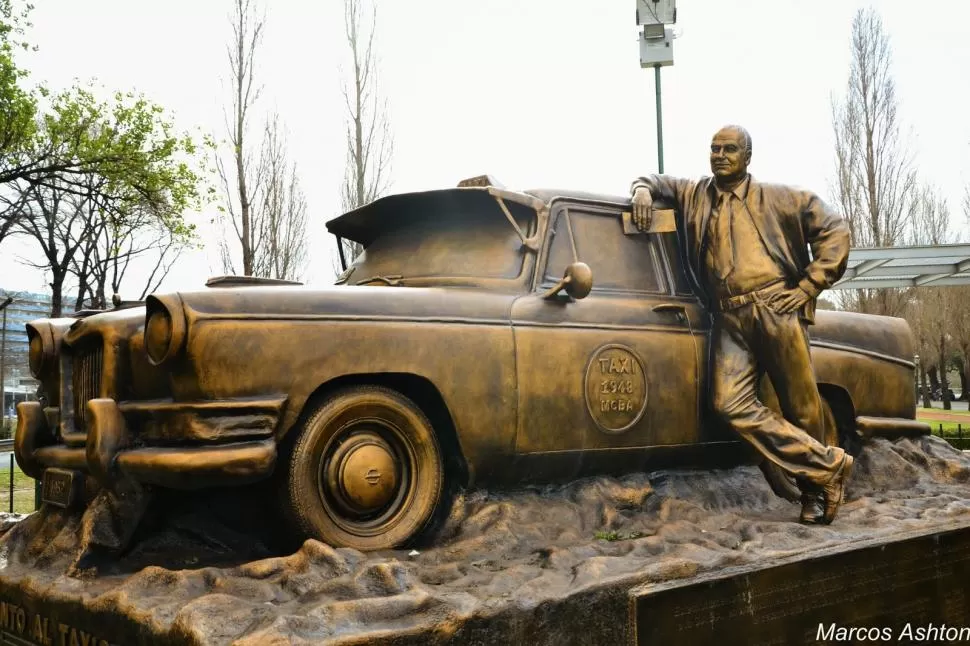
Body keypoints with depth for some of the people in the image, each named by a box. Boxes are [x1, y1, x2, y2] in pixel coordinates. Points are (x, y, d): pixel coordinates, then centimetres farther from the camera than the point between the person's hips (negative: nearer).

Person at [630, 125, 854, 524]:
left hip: (776, 309, -2)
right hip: (729, 319, 2)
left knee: (800, 406, -1)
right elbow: (655, 180, 33)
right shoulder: (693, 195, 20)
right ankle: (829, 465, -7)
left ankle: (814, 491, 18)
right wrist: (643, 190, 7)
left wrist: (809, 286, 0)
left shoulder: (777, 198, 11)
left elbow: (834, 229, 9)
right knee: (730, 403, -15)